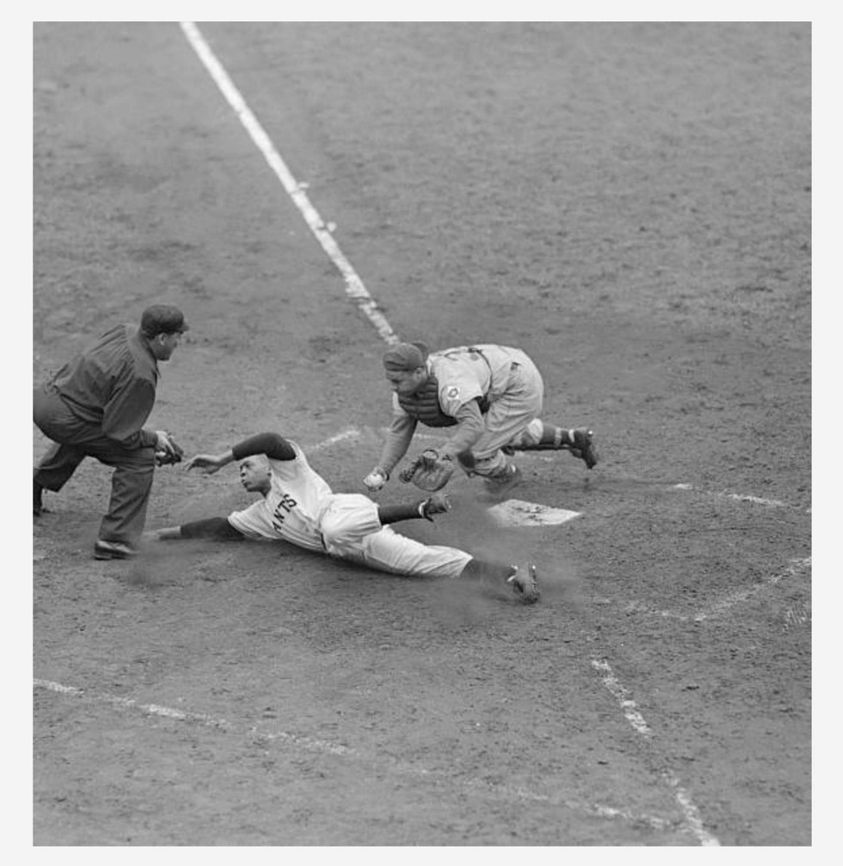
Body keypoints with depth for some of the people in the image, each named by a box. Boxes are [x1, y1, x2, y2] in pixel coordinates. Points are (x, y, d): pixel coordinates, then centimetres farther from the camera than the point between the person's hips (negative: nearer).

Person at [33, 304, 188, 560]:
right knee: (140, 458, -6)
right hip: (63, 419, -9)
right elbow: (120, 433, -21)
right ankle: (115, 539, -7)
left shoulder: (126, 332, 1)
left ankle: (34, 491, 56)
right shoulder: (140, 376, -24)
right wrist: (153, 438, -1)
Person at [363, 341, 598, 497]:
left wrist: (442, 453, -59)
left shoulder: (448, 383, -39)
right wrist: (380, 472, -20)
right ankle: (573, 438, 46)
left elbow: (474, 424, -47)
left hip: (521, 386, -9)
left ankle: (506, 474, 19)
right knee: (506, 434, 33)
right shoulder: (406, 385, -12)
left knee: (467, 449, -13)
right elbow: (399, 431, -8)